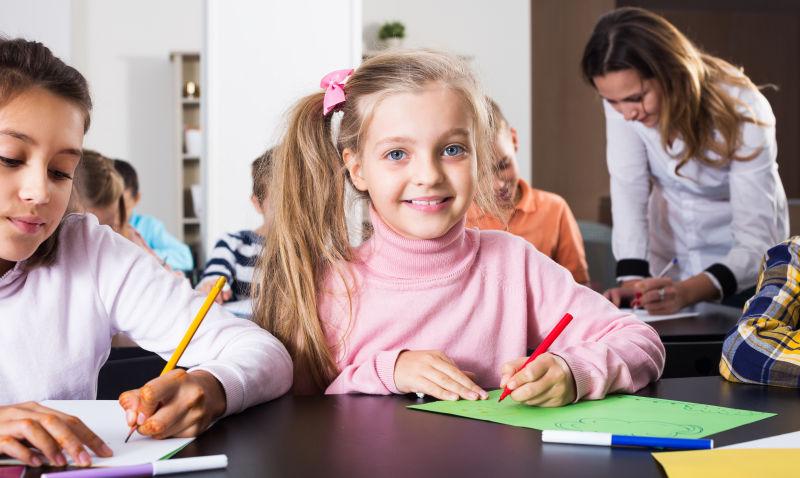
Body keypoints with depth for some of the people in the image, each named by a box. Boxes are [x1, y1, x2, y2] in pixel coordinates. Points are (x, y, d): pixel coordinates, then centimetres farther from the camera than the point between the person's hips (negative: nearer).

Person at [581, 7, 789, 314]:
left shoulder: (742, 112, -28)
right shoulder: (622, 93, -18)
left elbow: (756, 243, -31)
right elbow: (628, 187, -20)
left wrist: (687, 292, -48)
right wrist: (632, 277, -34)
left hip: (741, 272, -2)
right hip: (666, 268, 3)